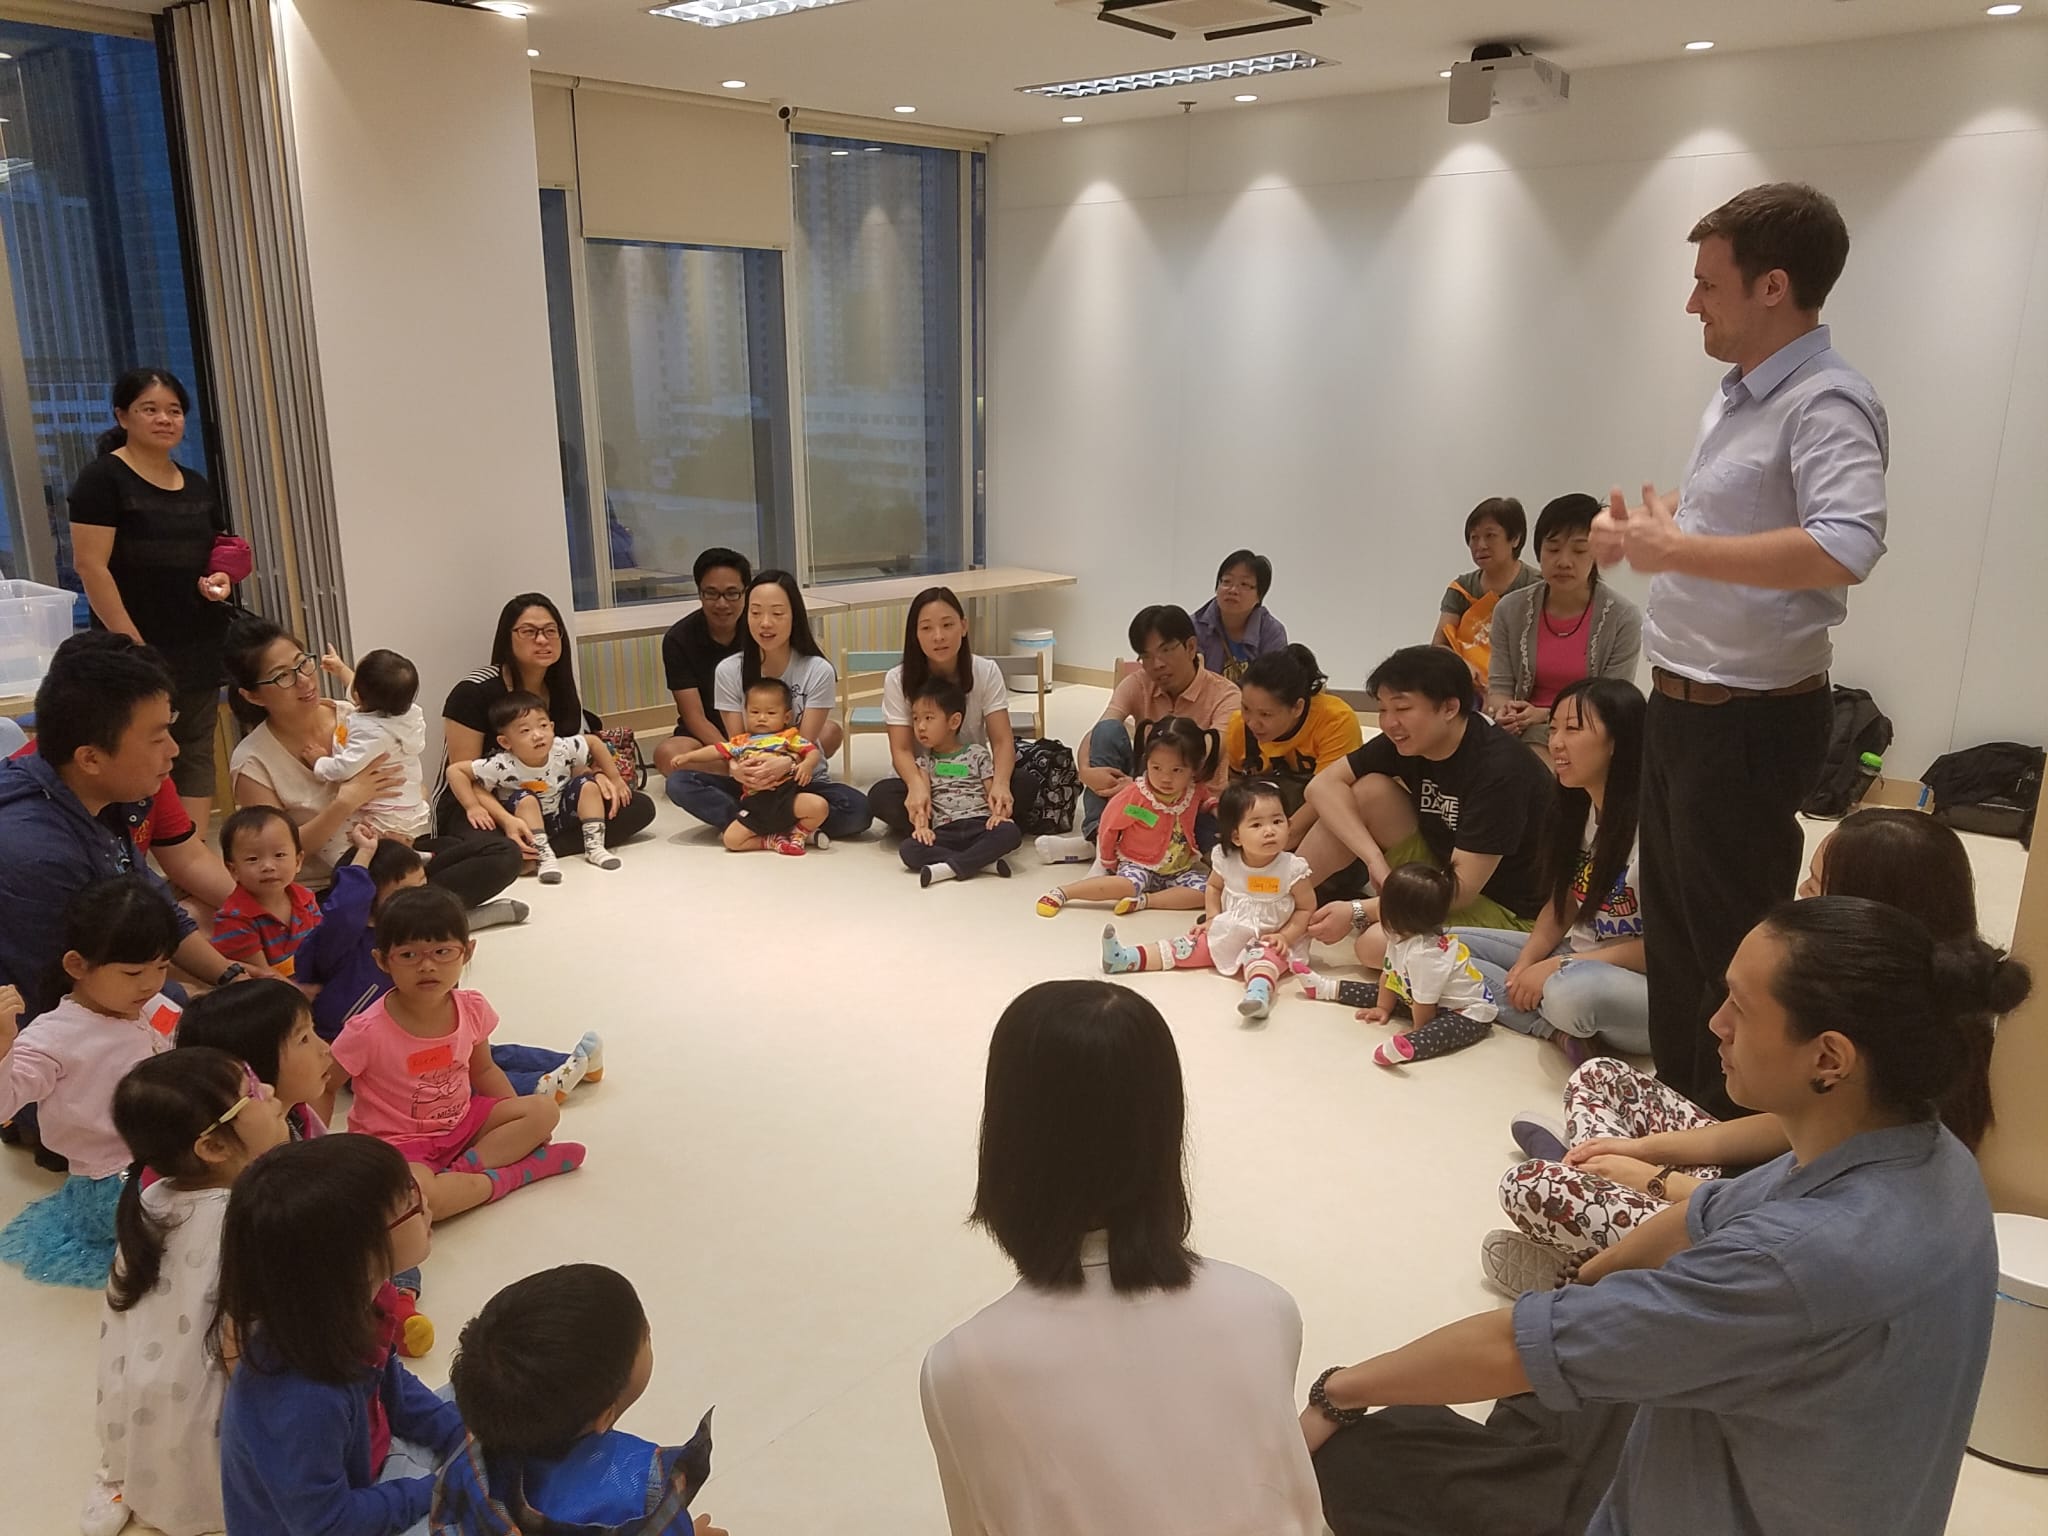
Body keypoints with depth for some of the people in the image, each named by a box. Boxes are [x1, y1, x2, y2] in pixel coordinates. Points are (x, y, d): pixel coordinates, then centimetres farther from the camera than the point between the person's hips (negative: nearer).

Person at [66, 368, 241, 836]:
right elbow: (90, 566, -13)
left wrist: (222, 578, 0)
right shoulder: (102, 478, -6)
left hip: (200, 650, 7)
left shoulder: (197, 486, 14)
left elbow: (221, 553, 25)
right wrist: (133, 646, -18)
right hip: (138, 650, -7)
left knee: (197, 754, 7)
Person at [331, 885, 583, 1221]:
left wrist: (525, 1126, 5)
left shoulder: (472, 1008, -8)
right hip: (397, 1141, -6)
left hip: (460, 1121, 6)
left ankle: (463, 1169, -17)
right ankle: (507, 1175, -13)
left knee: (545, 1111, -5)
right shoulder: (367, 1031, -23)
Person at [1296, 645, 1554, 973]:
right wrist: (1375, 859, -20)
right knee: (1370, 790, -12)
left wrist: (1358, 913, -28)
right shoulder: (1406, 741, -7)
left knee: (1376, 945, -31)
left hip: (1507, 912, -7)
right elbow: (1324, 785, -6)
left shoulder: (1500, 770, -28)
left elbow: (1463, 888, -28)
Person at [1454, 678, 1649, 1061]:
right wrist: (1527, 962, -7)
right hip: (1576, 961, 9)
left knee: (1572, 990, -42)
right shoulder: (1577, 808, 4)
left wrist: (1559, 967, -18)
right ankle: (1561, 1031, -15)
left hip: (1639, 982, -9)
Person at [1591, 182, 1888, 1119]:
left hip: (1750, 720, -10)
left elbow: (1848, 547, -37)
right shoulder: (1739, 394, 10)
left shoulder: (1826, 405, -20)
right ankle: (1676, 1096, 39)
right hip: (1683, 703, 10)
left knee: (1730, 936, 3)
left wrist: (1677, 551, -32)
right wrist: (1639, 524, 8)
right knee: (1671, 914, 21)